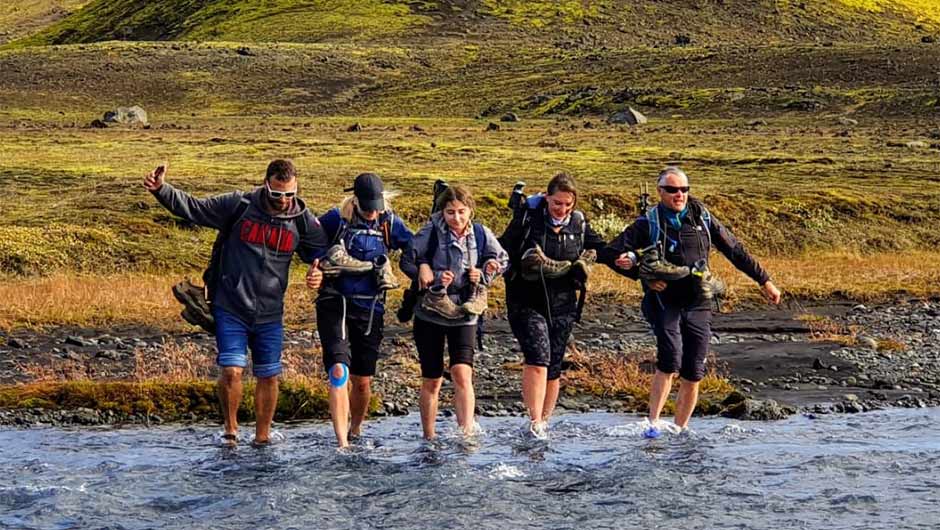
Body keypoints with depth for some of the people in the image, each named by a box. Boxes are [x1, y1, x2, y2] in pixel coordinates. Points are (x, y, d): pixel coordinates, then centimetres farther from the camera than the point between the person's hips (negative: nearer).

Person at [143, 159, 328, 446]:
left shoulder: (303, 220, -2)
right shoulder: (239, 205, -8)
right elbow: (193, 208, -5)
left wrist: (319, 273, -14)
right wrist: (161, 189, -19)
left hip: (270, 314, 3)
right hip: (230, 309, -2)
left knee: (269, 377, 9)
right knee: (231, 371, -12)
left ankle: (262, 437, 27)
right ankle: (230, 430, 12)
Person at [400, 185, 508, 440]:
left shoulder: (481, 234, -3)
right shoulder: (430, 233, -10)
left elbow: (501, 260, 10)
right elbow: (407, 261, -7)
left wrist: (483, 274, -8)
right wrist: (435, 278, -18)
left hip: (464, 315, 1)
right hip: (430, 314, 0)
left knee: (462, 372, -18)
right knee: (432, 380, 7)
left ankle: (467, 431, -19)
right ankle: (429, 437, 20)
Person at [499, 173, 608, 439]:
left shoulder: (579, 223, 5)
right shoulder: (527, 217, -6)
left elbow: (600, 248, 18)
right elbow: (503, 251, -1)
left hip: (562, 305, 4)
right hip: (527, 303, -4)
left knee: (554, 366, 8)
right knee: (538, 357, -21)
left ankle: (545, 421, 22)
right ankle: (535, 421, -22)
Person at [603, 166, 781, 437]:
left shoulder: (701, 217, 6)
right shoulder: (648, 223, -2)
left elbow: (735, 251, 12)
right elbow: (612, 253, -1)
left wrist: (764, 281, 14)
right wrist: (644, 276, -12)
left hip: (698, 305, 3)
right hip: (664, 302, -3)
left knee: (693, 374, 1)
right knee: (670, 362, -23)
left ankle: (680, 431, 14)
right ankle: (653, 423, -15)